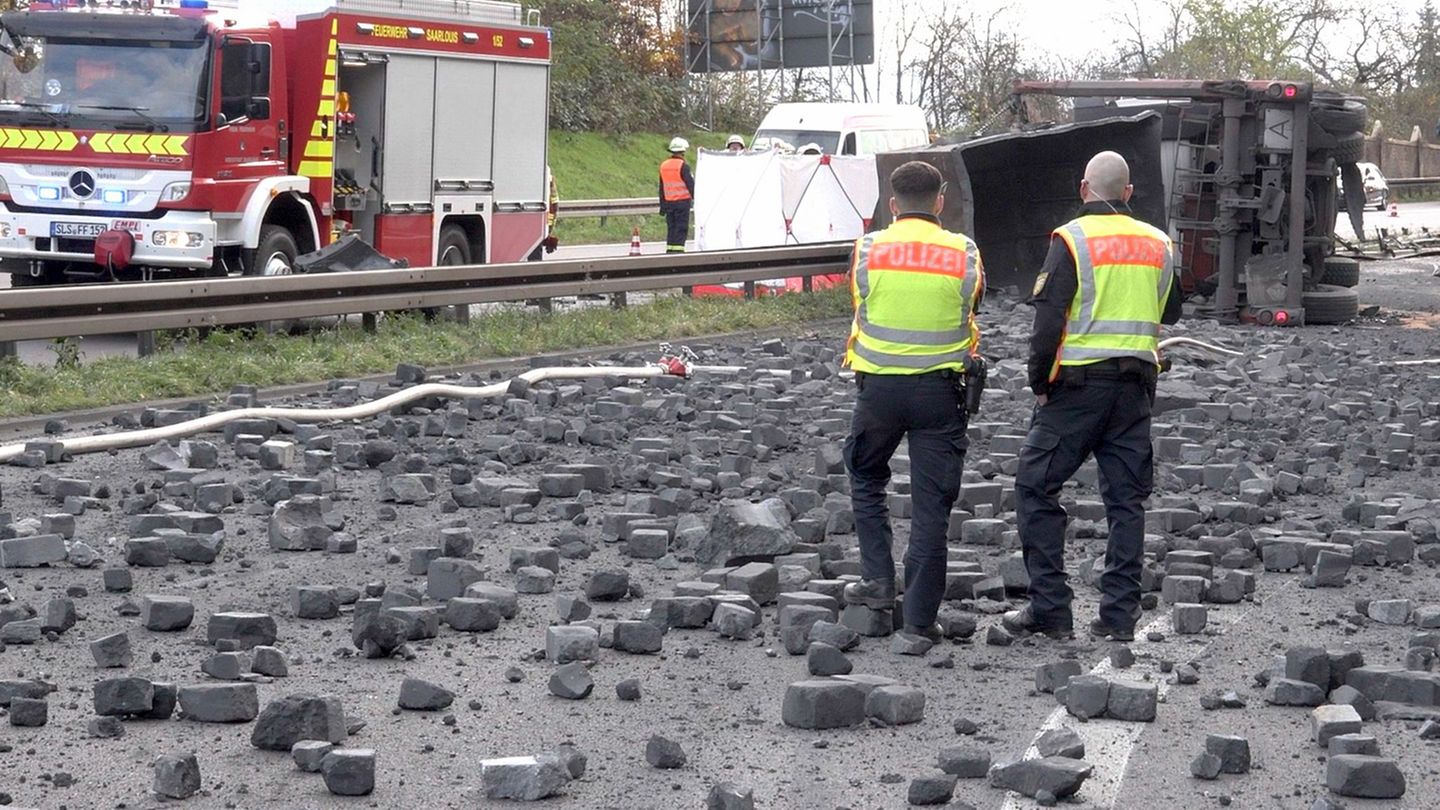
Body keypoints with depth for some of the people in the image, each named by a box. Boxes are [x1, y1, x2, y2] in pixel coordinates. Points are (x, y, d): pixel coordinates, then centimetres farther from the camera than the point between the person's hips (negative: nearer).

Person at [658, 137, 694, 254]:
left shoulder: (663, 166, 9)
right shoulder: (683, 166, -12)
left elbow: (661, 188, 14)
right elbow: (690, 184, -11)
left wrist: (662, 205, 19)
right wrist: (695, 198, -1)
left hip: (668, 201, 6)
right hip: (682, 200, -6)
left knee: (671, 227, 12)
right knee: (681, 227, -3)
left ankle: (670, 249, 11)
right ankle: (678, 249, -9)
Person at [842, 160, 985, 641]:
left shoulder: (868, 251, -3)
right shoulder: (964, 254, -3)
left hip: (879, 386, 0)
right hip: (940, 389, 0)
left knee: (866, 479, 24)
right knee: (932, 503, 3)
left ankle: (878, 579, 15)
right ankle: (920, 616, 3)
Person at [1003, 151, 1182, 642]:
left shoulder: (1072, 239, -7)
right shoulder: (1158, 244, 9)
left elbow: (1048, 320, -12)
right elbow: (1170, 314, 21)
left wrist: (1039, 382, -3)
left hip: (1078, 384, -5)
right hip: (1135, 388, 5)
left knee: (1036, 487, 4)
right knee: (1126, 498, 9)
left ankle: (1049, 610, 1)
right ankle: (1119, 615, 7)